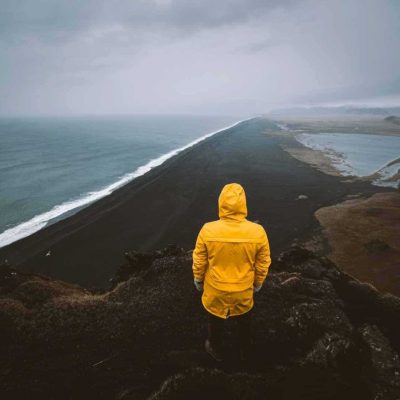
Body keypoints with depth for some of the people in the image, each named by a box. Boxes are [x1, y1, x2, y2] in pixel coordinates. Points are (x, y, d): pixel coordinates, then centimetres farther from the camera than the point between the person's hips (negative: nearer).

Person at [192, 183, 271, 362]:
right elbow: (263, 264, -8)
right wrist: (258, 283, 10)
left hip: (215, 289, -1)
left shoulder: (208, 230, -25)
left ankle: (216, 351, 52)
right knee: (244, 323, 30)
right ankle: (244, 352, 54)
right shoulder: (258, 232, -23)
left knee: (215, 322, 27)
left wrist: (198, 280, 8)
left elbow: (199, 262, -11)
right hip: (244, 290, 1)